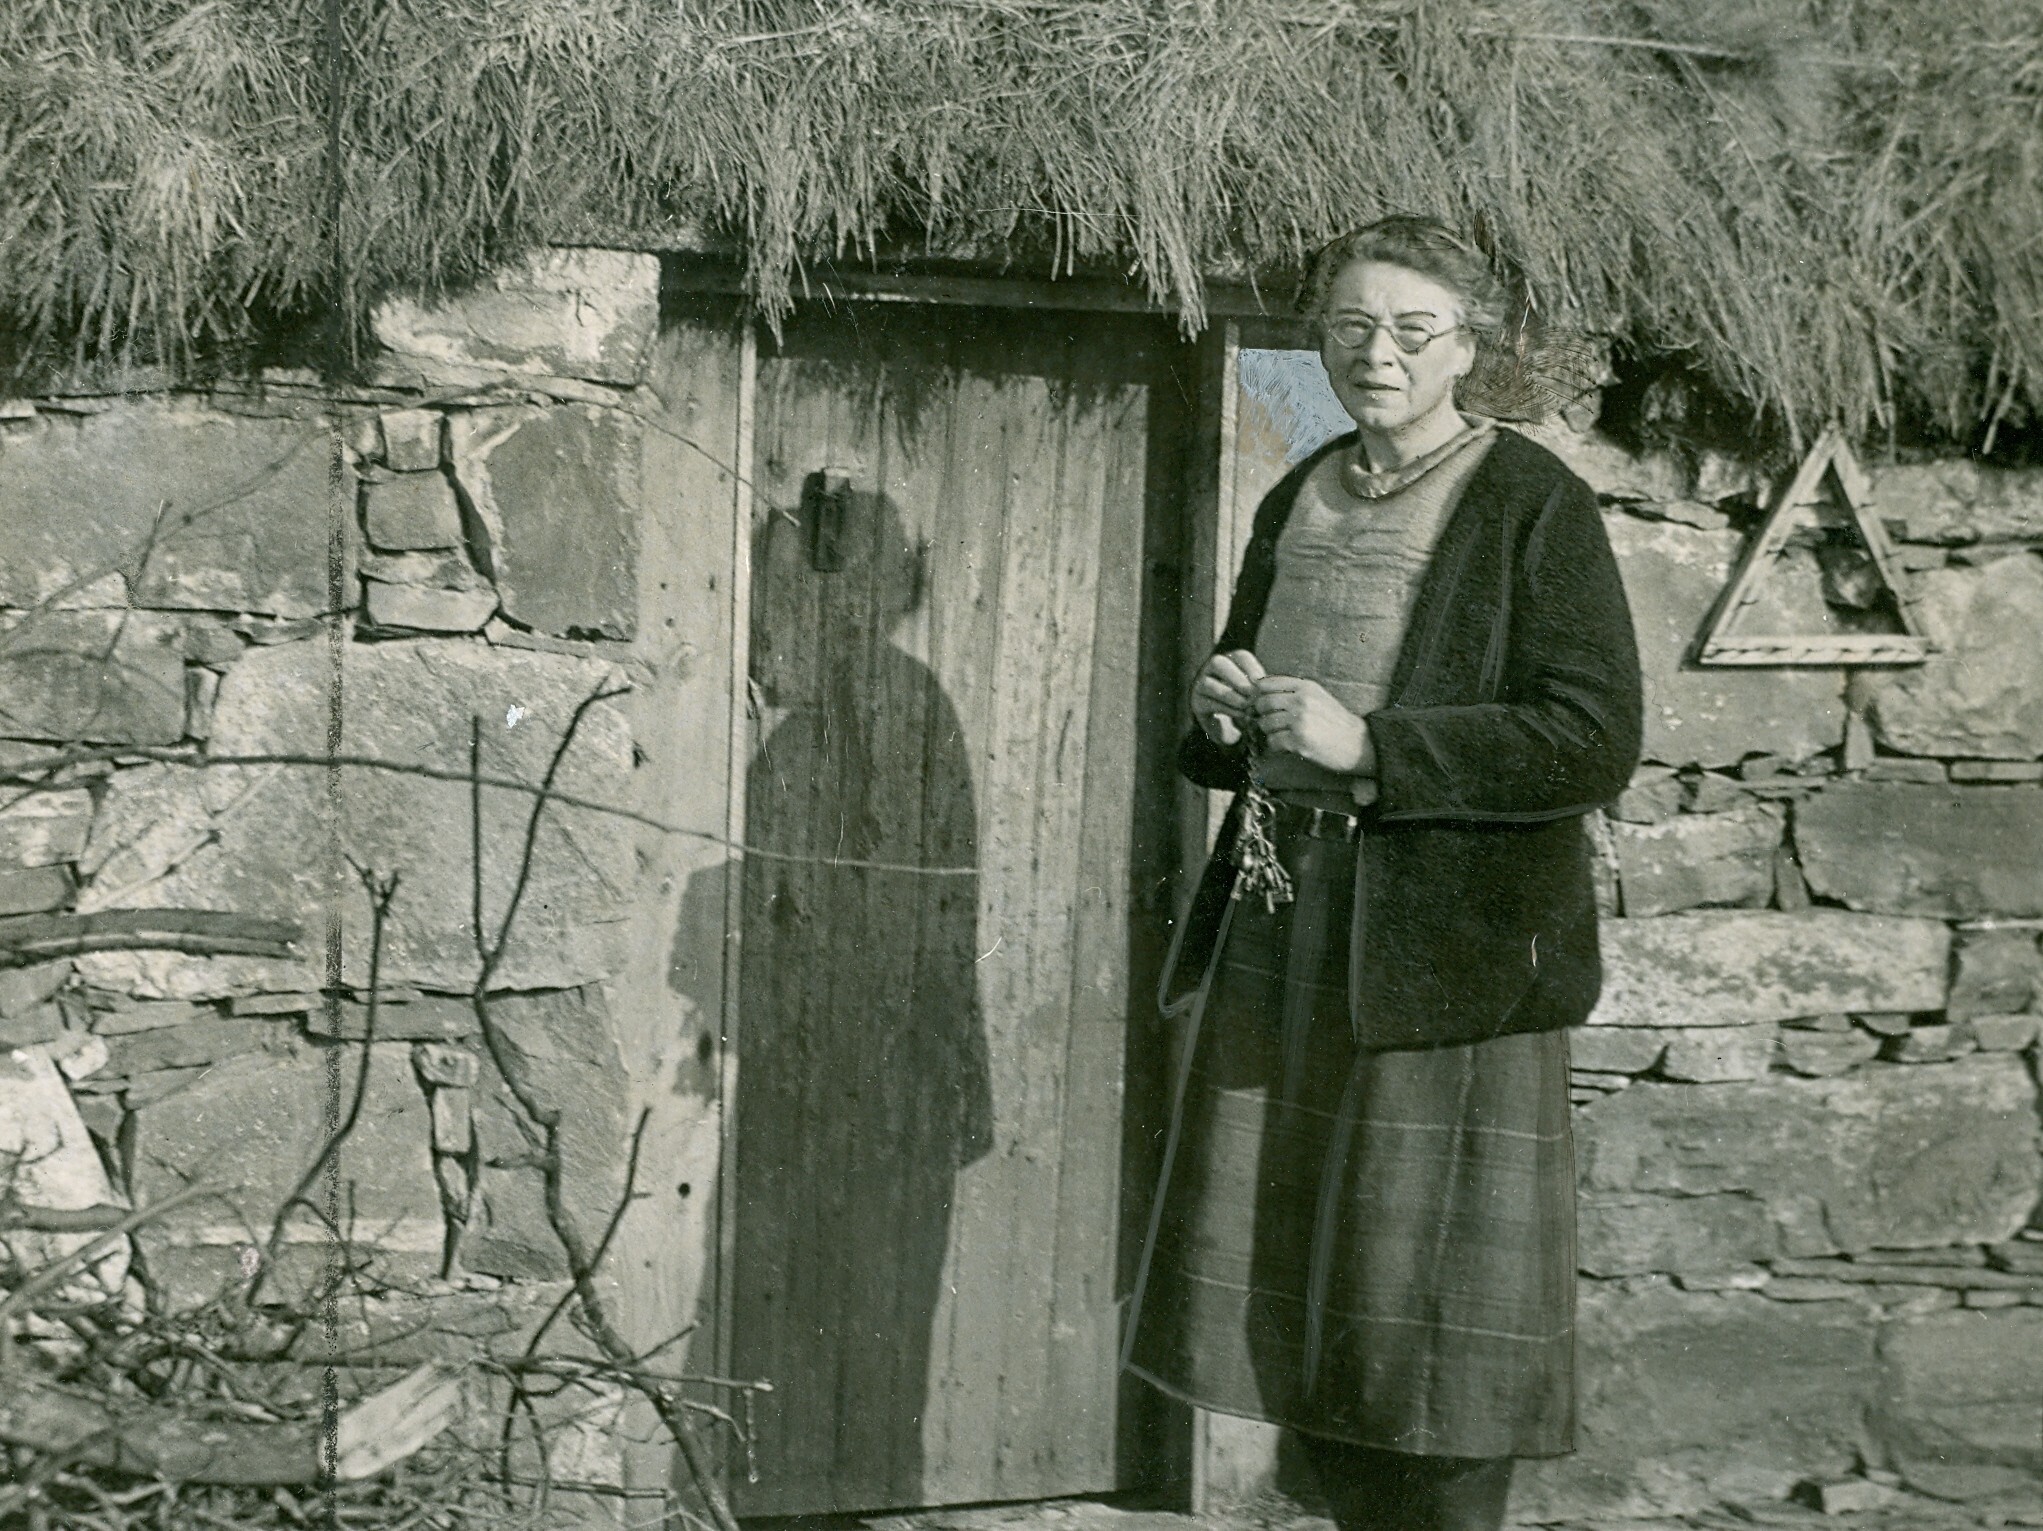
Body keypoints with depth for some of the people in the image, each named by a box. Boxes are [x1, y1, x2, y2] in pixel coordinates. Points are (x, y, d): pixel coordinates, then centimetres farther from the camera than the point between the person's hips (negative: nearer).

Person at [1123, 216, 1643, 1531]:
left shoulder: (1535, 505, -6)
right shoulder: (1299, 502, 14)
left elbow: (1597, 741, -14)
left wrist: (1367, 746, -19)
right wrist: (1229, 717, 0)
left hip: (1448, 947, -6)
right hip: (1284, 929, 7)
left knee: (1430, 1297, -2)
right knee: (1293, 1280, 11)